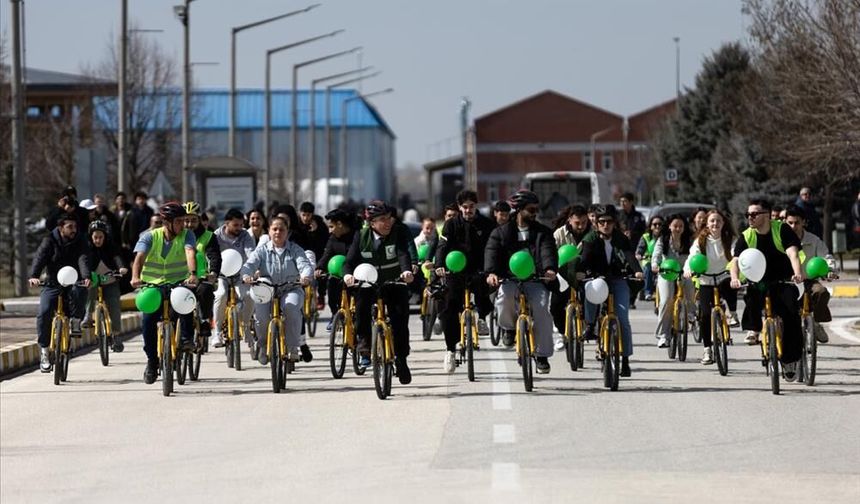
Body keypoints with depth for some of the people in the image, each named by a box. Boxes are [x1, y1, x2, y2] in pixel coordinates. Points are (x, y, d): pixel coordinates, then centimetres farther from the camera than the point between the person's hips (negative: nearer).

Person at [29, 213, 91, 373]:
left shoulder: (80, 243, 2)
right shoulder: (50, 241, -1)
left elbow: (83, 260, -16)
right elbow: (39, 258, -17)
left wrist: (86, 277, -37)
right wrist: (33, 276, -37)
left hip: (73, 283, 0)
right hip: (53, 284, 0)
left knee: (79, 291, -36)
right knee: (44, 312, -21)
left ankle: (75, 322, -15)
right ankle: (44, 349, -9)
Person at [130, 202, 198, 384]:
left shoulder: (186, 236, -8)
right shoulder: (150, 236, -9)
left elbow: (190, 253, -27)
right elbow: (139, 257, -24)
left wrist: (192, 274, -48)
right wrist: (135, 277, -45)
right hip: (153, 285, 0)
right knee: (148, 320, -20)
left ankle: (187, 338, -16)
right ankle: (152, 361, -3)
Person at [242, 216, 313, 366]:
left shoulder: (295, 250, 6)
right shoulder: (262, 250, 6)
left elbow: (305, 265, -10)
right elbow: (249, 264, -8)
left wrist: (305, 276, -34)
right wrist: (246, 276, -32)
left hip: (291, 290, -1)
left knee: (291, 307, -34)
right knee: (260, 310, -28)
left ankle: (293, 346, -17)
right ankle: (262, 344, 2)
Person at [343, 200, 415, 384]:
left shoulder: (398, 234, -12)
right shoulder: (361, 237, -8)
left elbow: (404, 254, -29)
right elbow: (350, 260, -14)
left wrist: (407, 271, -50)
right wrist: (347, 274, -37)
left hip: (395, 284, 0)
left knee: (400, 321, -8)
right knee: (361, 302, -28)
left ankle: (401, 361, 8)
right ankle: (364, 344, -12)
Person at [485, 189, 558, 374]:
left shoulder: (543, 232, 12)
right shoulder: (501, 232, 10)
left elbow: (548, 251, -6)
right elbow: (491, 252, -6)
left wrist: (550, 269, -29)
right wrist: (491, 273, -28)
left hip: (535, 281, 1)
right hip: (510, 279, -1)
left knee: (541, 308, -25)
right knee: (505, 296, -35)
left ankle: (542, 355, -13)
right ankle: (508, 327, -3)